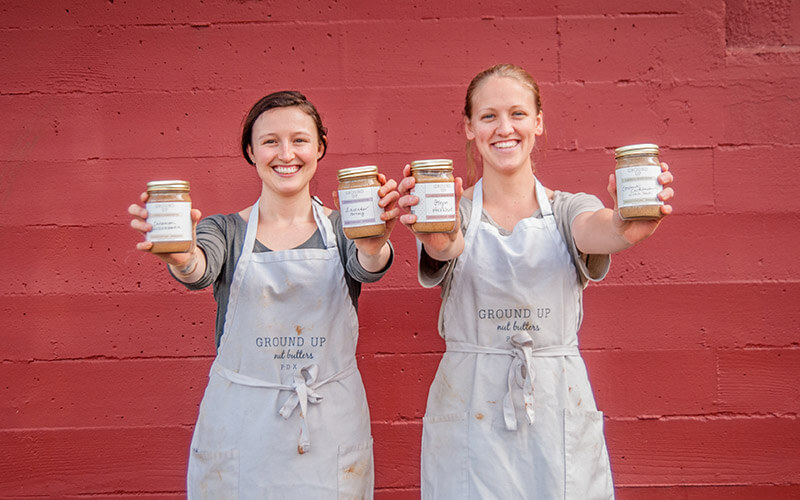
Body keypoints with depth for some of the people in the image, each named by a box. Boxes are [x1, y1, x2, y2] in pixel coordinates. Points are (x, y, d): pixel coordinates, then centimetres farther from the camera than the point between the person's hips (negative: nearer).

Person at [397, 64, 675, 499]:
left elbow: (594, 230, -20)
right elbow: (448, 248, -22)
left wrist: (623, 225, -44)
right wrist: (440, 240, -47)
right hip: (470, 414, -1)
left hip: (559, 414, 1)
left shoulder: (568, 209, 3)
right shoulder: (455, 212, 0)